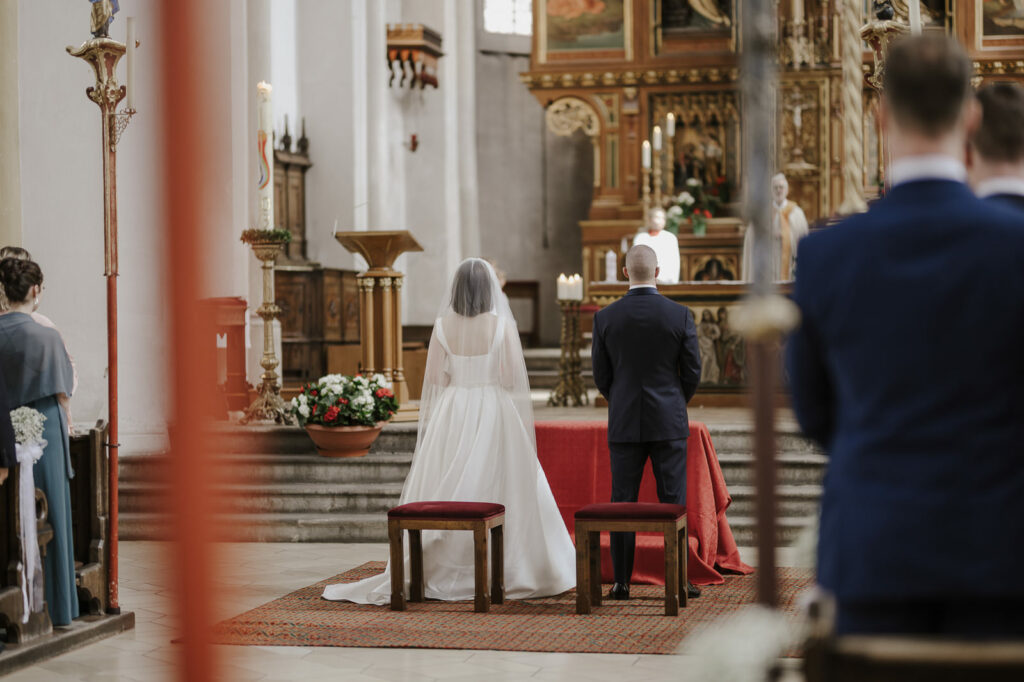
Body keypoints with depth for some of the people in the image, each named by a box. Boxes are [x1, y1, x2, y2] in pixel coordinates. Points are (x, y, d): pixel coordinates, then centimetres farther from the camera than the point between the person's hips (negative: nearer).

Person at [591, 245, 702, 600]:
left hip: (624, 424, 1)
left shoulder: (605, 318, -3)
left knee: (622, 502, 5)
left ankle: (621, 582, 6)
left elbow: (601, 376, 2)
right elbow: (693, 372, -1)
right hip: (668, 423, -1)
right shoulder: (680, 315, -6)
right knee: (673, 503, 4)